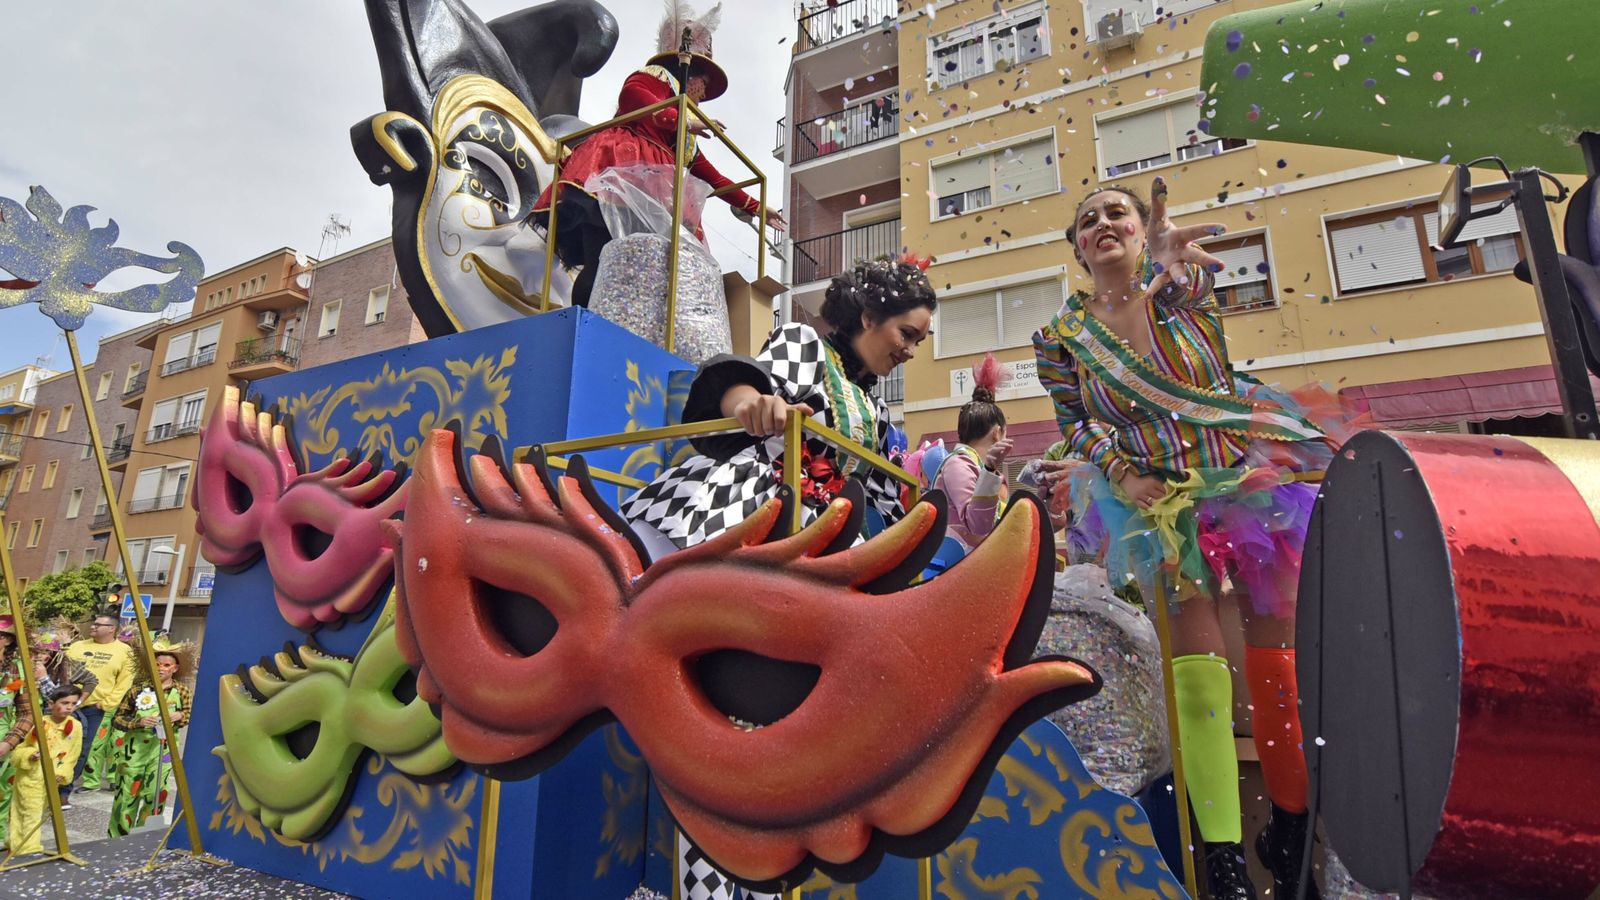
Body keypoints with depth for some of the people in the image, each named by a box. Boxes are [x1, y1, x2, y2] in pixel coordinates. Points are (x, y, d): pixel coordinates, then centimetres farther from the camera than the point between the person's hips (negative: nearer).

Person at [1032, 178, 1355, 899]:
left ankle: (1291, 831, 23)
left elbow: (1196, 276, -21)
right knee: (1199, 666, -8)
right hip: (1161, 498, -1)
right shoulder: (1063, 337, 6)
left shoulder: (1184, 286, 4)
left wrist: (1169, 264, -45)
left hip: (1250, 475, 1)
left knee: (1278, 658, 4)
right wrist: (1118, 469, -15)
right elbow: (1075, 421, 4)